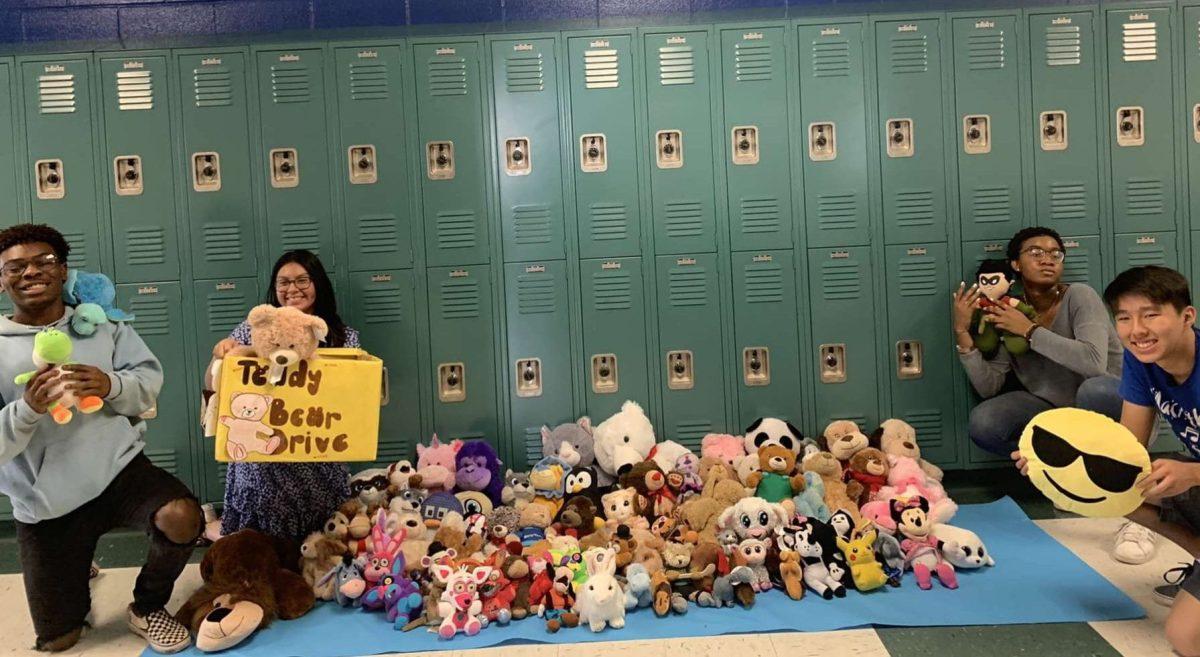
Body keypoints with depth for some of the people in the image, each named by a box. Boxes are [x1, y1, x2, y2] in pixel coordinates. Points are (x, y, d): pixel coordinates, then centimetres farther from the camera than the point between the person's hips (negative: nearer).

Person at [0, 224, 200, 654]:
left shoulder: (101, 323, 2)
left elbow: (150, 380, -2)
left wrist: (111, 386, -23)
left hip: (119, 470, 0)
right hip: (46, 503, 0)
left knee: (181, 516, -31)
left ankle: (147, 608, 1)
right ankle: (80, 571, 44)